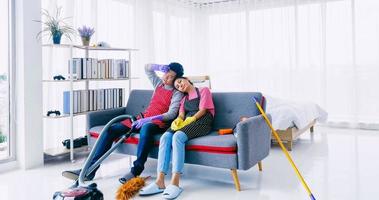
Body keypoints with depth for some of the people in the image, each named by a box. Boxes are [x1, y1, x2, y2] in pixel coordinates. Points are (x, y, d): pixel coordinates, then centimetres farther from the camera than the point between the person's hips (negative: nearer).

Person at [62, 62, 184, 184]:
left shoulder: (177, 93, -2)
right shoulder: (159, 83, 17)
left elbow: (171, 114, -16)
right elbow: (147, 68, 30)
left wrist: (149, 119, -27)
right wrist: (160, 67, 8)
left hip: (159, 123, -6)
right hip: (143, 118, 6)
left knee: (146, 127, -44)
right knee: (111, 129, -14)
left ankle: (136, 170, -39)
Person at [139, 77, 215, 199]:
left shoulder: (204, 90, 14)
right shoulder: (184, 98, 30)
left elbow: (202, 110, 0)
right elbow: (181, 115, 13)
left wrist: (189, 120, -14)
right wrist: (178, 121, -11)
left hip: (201, 122, -5)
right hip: (186, 123, 5)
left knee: (178, 136, -35)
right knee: (165, 137, -26)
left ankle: (175, 183, -43)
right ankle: (160, 182, -36)